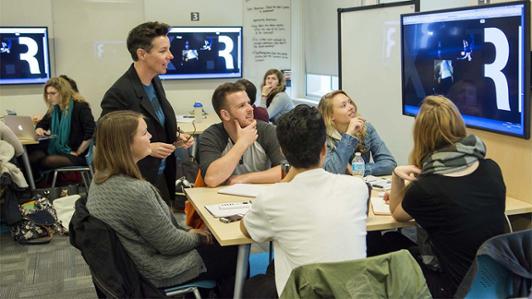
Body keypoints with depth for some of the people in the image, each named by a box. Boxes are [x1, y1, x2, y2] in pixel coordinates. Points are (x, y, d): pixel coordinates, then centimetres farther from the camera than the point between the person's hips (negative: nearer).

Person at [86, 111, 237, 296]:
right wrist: (196, 236, -3)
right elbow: (171, 244, -22)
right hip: (157, 272, -8)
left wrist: (188, 232, 7)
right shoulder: (136, 191, -35)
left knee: (217, 245, 22)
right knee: (234, 254, 10)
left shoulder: (101, 177, -6)